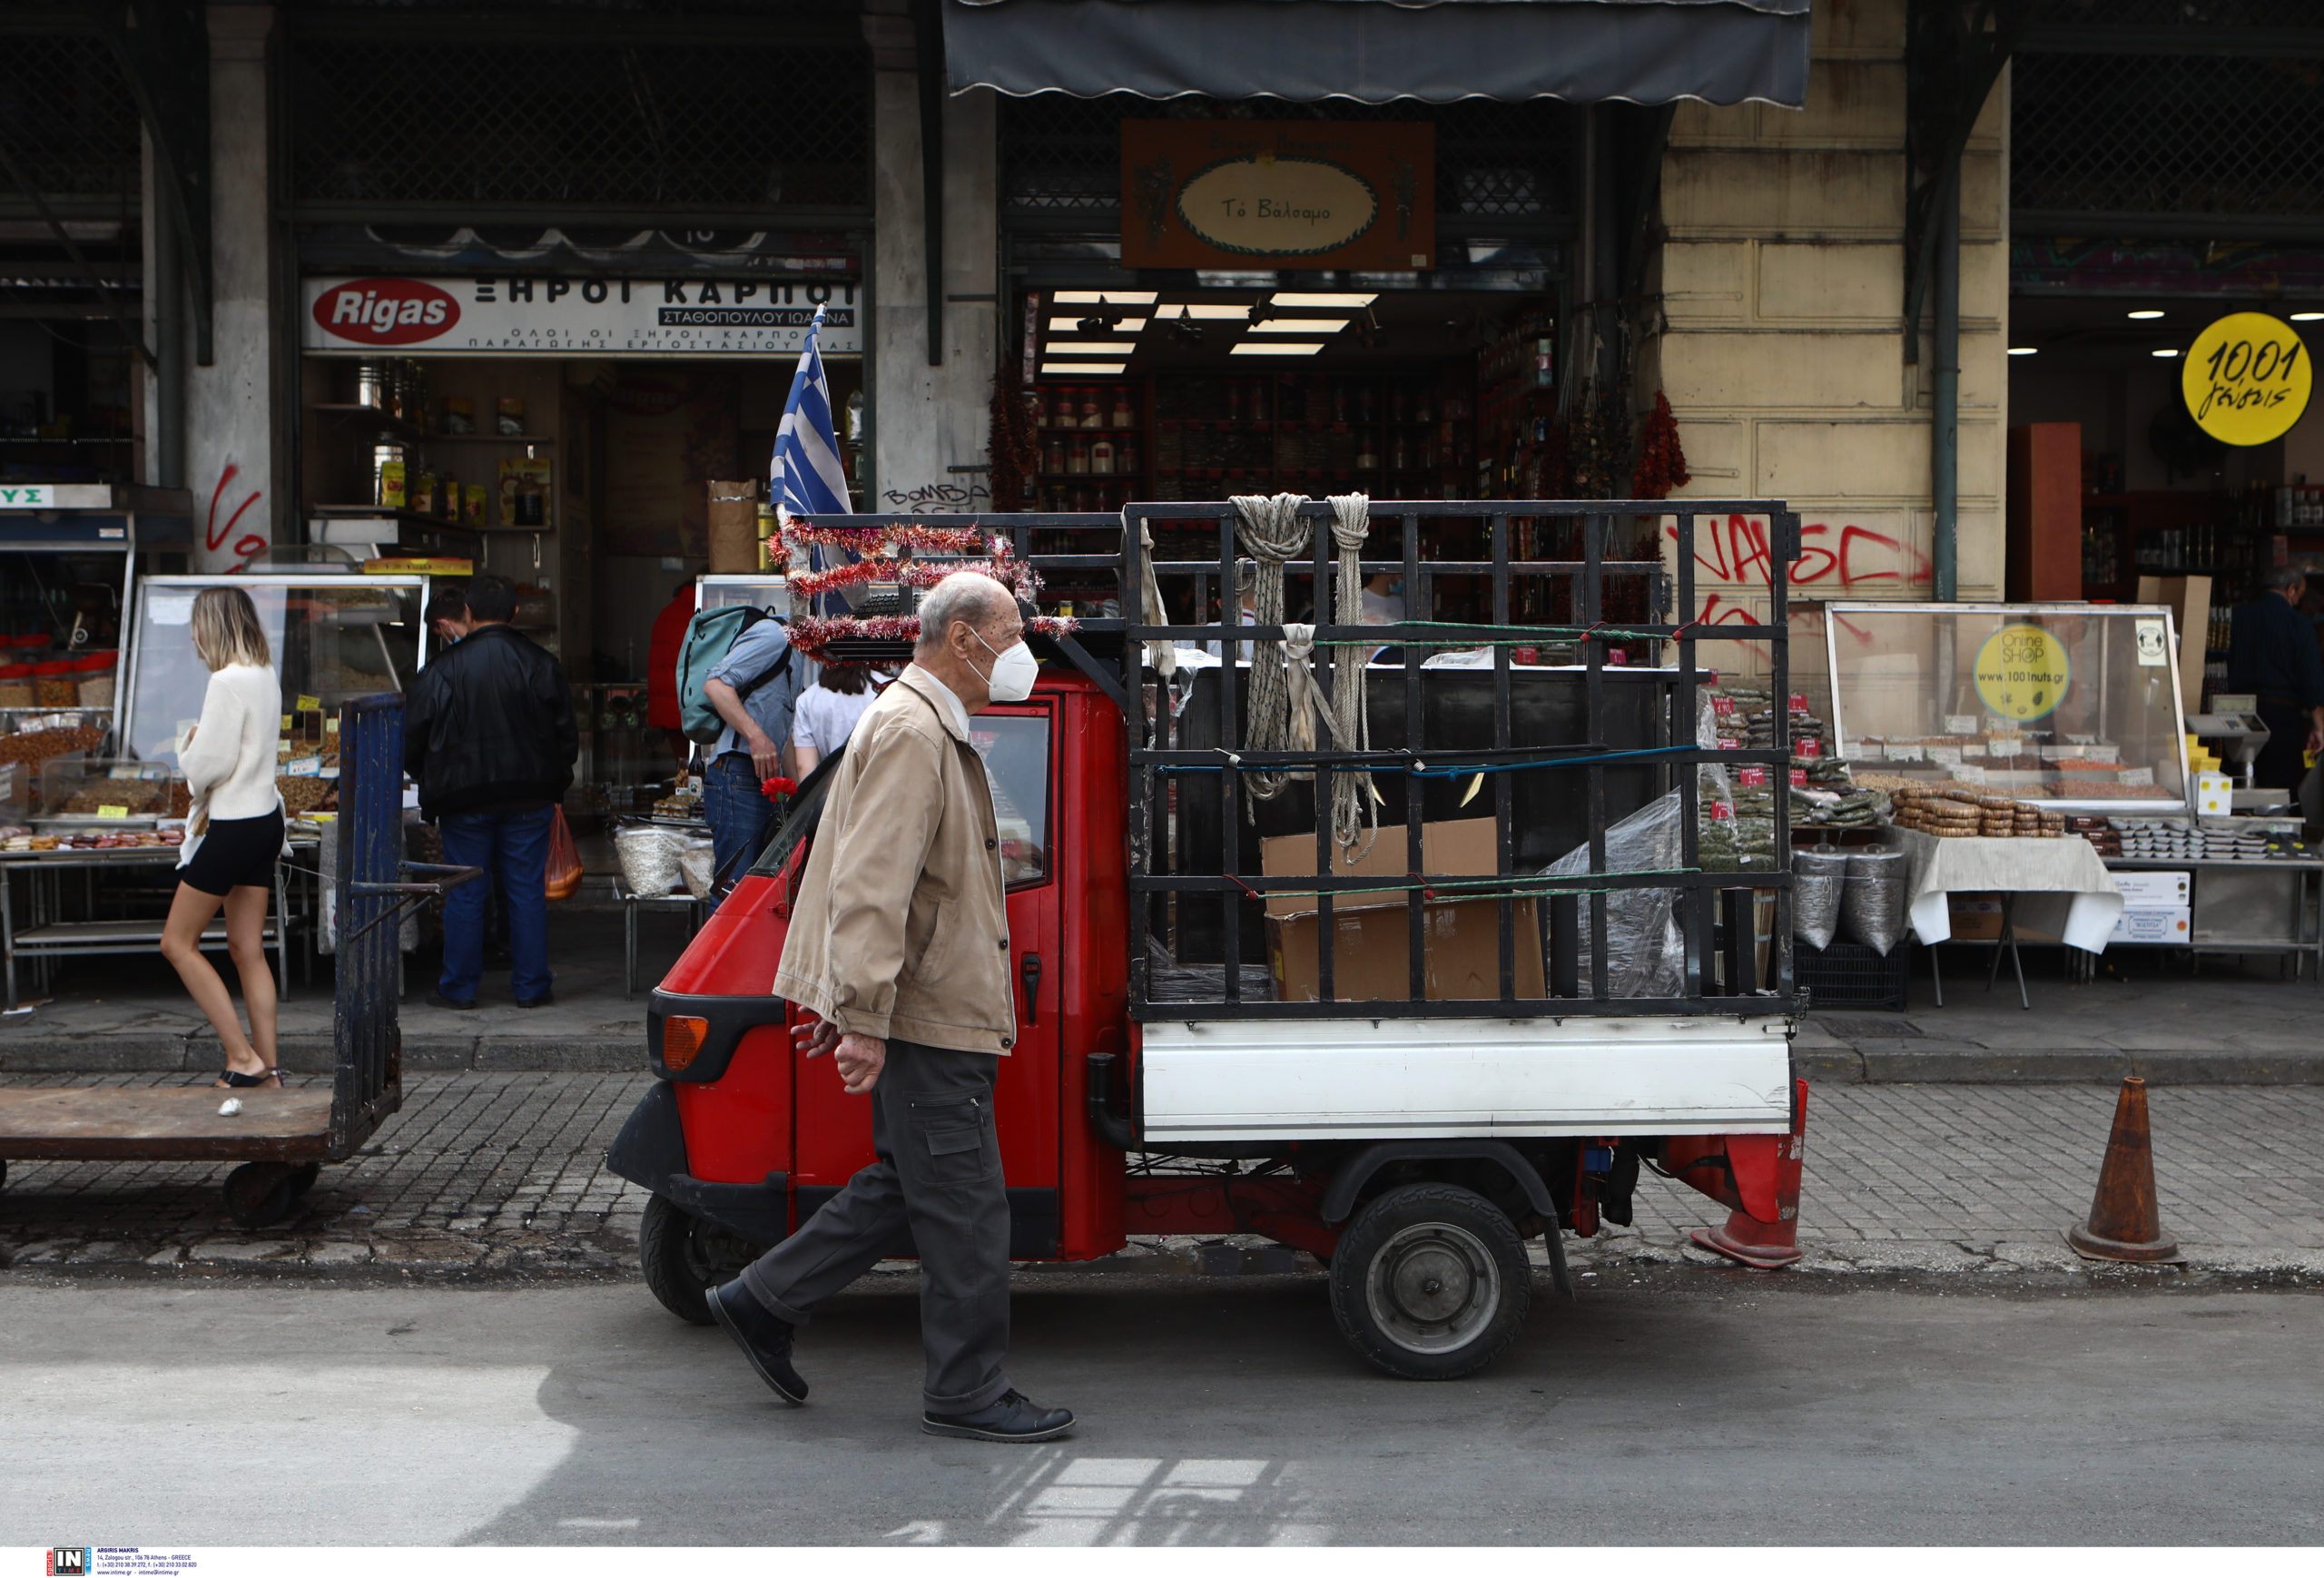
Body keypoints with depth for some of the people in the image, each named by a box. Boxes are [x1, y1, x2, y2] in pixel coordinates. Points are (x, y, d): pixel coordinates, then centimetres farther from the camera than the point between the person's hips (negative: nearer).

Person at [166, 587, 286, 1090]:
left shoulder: (228, 681, -18)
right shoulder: (266, 676, 9)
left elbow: (211, 762, -19)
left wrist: (187, 752, 3)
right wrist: (210, 805, 7)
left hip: (234, 826, -9)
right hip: (265, 817, 9)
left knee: (178, 942, 2)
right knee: (247, 949, 11)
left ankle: (243, 1057, -2)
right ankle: (267, 1068, 10)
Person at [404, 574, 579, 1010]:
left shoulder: (442, 670, -7)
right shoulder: (541, 665, -1)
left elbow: (411, 742, -2)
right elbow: (567, 738, 4)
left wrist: (434, 785, 16)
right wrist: (551, 786, 17)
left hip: (463, 799, -2)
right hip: (529, 799, 2)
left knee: (464, 894, 6)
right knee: (527, 890, 7)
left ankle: (458, 987, 12)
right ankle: (531, 986, 10)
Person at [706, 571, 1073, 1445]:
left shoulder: (935, 731, 19)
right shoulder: (909, 732, -16)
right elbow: (869, 887, -23)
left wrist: (847, 1005, 26)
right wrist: (862, 1018, -27)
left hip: (935, 1013, 10)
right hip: (926, 1020, -10)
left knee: (904, 1183, 16)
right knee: (965, 1204, -2)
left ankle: (763, 1301, 24)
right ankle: (966, 1390, 8)